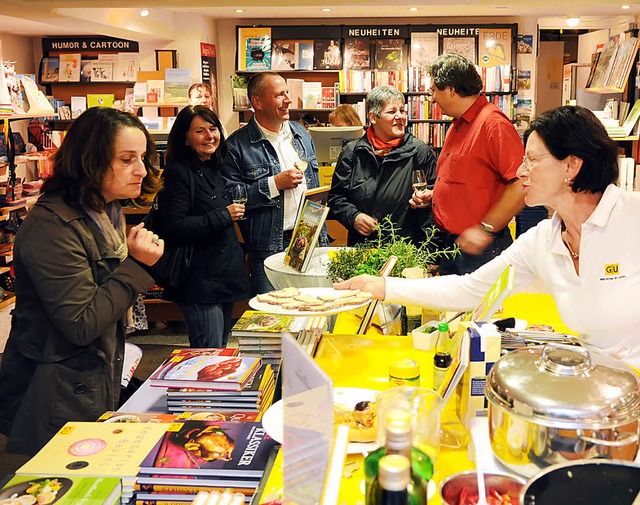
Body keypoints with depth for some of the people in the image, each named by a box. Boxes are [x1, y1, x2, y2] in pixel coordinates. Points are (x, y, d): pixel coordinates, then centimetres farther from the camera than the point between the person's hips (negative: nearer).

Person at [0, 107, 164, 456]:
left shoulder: (107, 214, 8)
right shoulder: (51, 226, -23)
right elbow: (81, 325, -24)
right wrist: (136, 266, -22)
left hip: (99, 385, 9)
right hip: (58, 398, -9)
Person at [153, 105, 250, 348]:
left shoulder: (216, 170, 15)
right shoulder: (177, 173, -12)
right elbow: (173, 228, -21)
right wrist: (223, 216, -19)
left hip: (226, 276, 9)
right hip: (200, 280, -9)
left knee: (221, 353, 17)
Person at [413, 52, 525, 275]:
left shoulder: (493, 123, -15)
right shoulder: (457, 126, 16)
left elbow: (522, 185, -24)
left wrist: (485, 229, -22)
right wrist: (432, 196, 12)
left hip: (480, 250, -9)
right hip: (449, 244, 9)